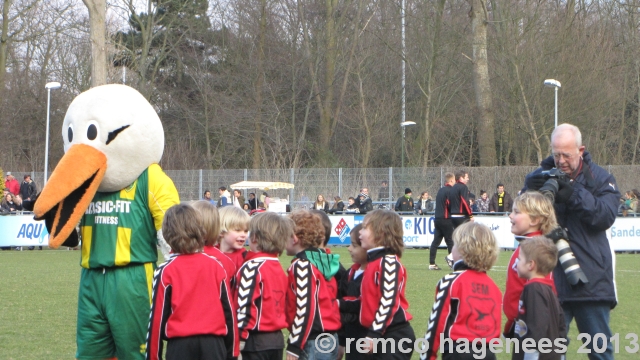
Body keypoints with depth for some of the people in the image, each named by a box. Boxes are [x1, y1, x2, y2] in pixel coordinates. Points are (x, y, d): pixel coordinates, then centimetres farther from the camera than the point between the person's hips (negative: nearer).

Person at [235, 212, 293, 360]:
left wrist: (240, 337, -13)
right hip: (277, 338, 8)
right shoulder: (278, 267, 11)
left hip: (257, 340, -8)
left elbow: (244, 305, -17)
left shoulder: (252, 267, -15)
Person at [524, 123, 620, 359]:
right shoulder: (540, 177, 6)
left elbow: (607, 216, -11)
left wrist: (574, 195, -24)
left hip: (591, 281, 0)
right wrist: (531, 192, -21)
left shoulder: (600, 179, 4)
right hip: (551, 279, 0)